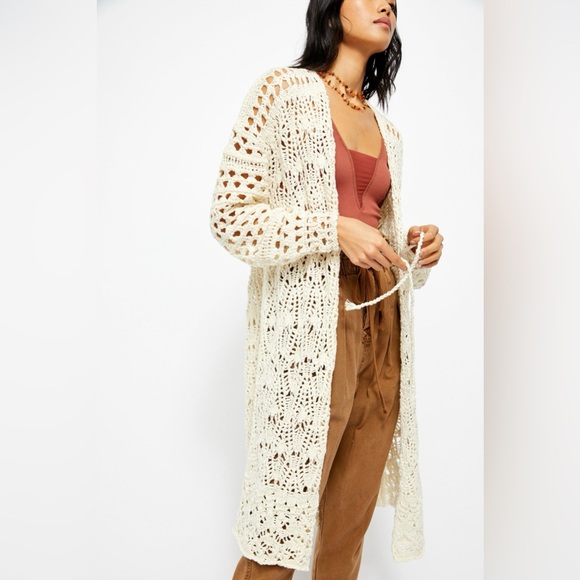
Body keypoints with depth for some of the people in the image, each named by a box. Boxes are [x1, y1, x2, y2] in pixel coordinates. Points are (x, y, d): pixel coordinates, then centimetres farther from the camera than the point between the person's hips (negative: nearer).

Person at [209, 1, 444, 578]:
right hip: (310, 325, -6)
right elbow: (230, 215, -7)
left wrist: (416, 248, 4)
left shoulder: (387, 131, 19)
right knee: (281, 530, -2)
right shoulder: (284, 89, 0)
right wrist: (336, 229, -16)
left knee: (348, 528, 10)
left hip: (382, 326, 6)